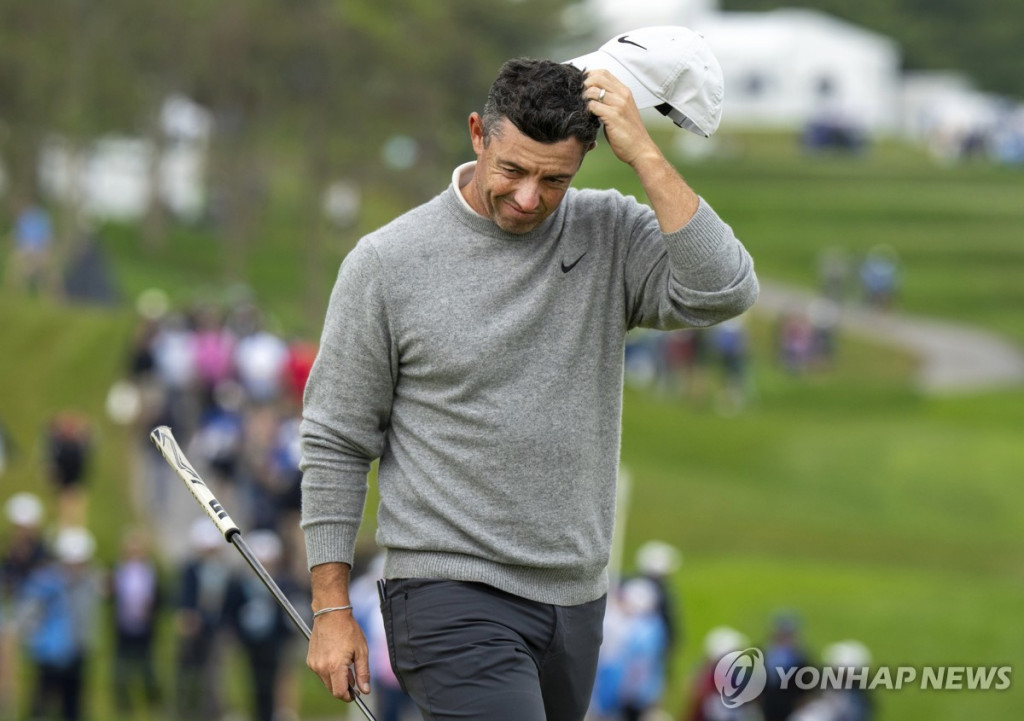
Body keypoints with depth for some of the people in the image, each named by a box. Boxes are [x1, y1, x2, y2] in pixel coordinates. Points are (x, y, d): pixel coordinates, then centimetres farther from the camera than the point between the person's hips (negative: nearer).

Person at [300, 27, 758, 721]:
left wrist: (644, 153, -18)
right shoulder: (388, 261, -5)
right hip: (452, 599, -5)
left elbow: (723, 292, -16)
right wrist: (332, 611, -4)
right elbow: (337, 443, -1)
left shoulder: (611, 234, 2)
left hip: (577, 601, 5)